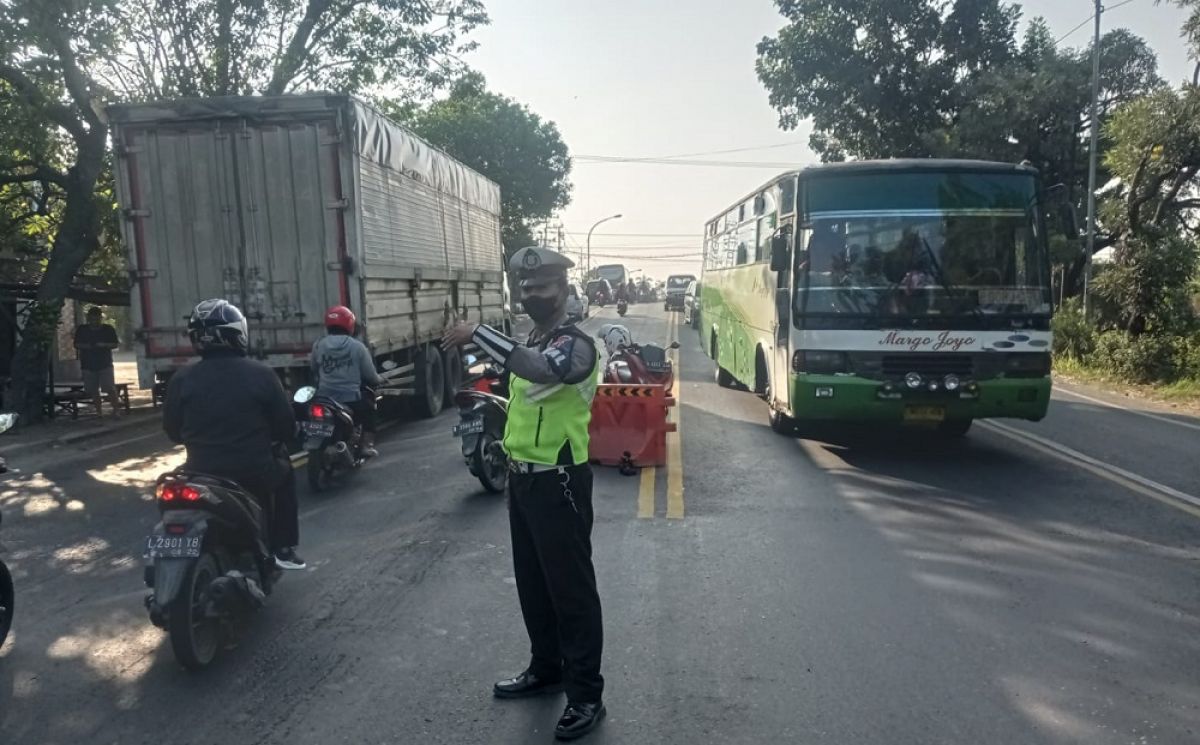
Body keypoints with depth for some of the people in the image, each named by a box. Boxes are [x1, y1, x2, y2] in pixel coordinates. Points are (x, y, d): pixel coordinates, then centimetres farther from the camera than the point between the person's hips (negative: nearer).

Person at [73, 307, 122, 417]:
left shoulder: (109, 329, 4)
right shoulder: (82, 329, 7)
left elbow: (115, 344, 3)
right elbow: (77, 345, 3)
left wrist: (104, 345, -17)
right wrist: (88, 346, -16)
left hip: (105, 364, -2)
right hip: (88, 365, 2)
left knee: (110, 388, -11)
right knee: (93, 391, 4)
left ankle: (116, 409, -7)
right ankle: (99, 411, 12)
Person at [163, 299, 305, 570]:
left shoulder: (181, 379, -4)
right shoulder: (261, 374, -9)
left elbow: (173, 432, 7)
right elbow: (286, 428, -3)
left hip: (201, 475, 2)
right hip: (255, 473, -2)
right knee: (283, 469, 30)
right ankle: (284, 548, 27)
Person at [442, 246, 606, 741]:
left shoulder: (576, 343, -16)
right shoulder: (530, 342, 14)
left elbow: (543, 369, -40)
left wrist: (478, 334, -37)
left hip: (559, 482, -9)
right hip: (523, 478, 9)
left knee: (571, 588, -1)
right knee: (532, 583, 19)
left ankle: (587, 694, 11)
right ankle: (546, 669, 36)